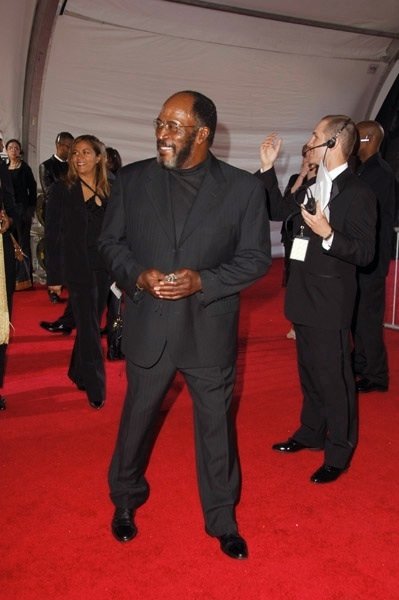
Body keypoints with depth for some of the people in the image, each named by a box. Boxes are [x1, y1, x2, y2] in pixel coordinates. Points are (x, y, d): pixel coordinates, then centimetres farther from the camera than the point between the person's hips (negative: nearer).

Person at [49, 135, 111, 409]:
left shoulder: (110, 191, 5)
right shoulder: (63, 189, -3)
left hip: (104, 269, 3)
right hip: (78, 270, -3)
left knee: (90, 323, 13)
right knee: (89, 328, -2)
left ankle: (78, 373, 33)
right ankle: (96, 389, 8)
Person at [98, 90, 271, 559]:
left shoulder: (243, 188, -5)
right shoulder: (131, 180, -1)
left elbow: (257, 256, -3)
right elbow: (110, 242, 6)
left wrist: (202, 281, -18)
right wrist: (137, 276, -15)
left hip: (210, 331, -1)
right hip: (148, 328, 1)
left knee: (216, 424, 13)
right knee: (137, 418, 17)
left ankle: (222, 518, 34)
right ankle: (125, 500, 44)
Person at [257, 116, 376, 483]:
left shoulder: (358, 193, -14)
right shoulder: (313, 187, 9)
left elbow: (365, 253, -16)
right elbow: (278, 210, 18)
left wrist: (328, 234, -31)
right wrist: (268, 168, 11)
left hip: (330, 301, -8)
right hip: (305, 297, 8)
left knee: (333, 376, 1)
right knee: (310, 370, 20)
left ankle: (339, 452, 16)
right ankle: (311, 432, 37)